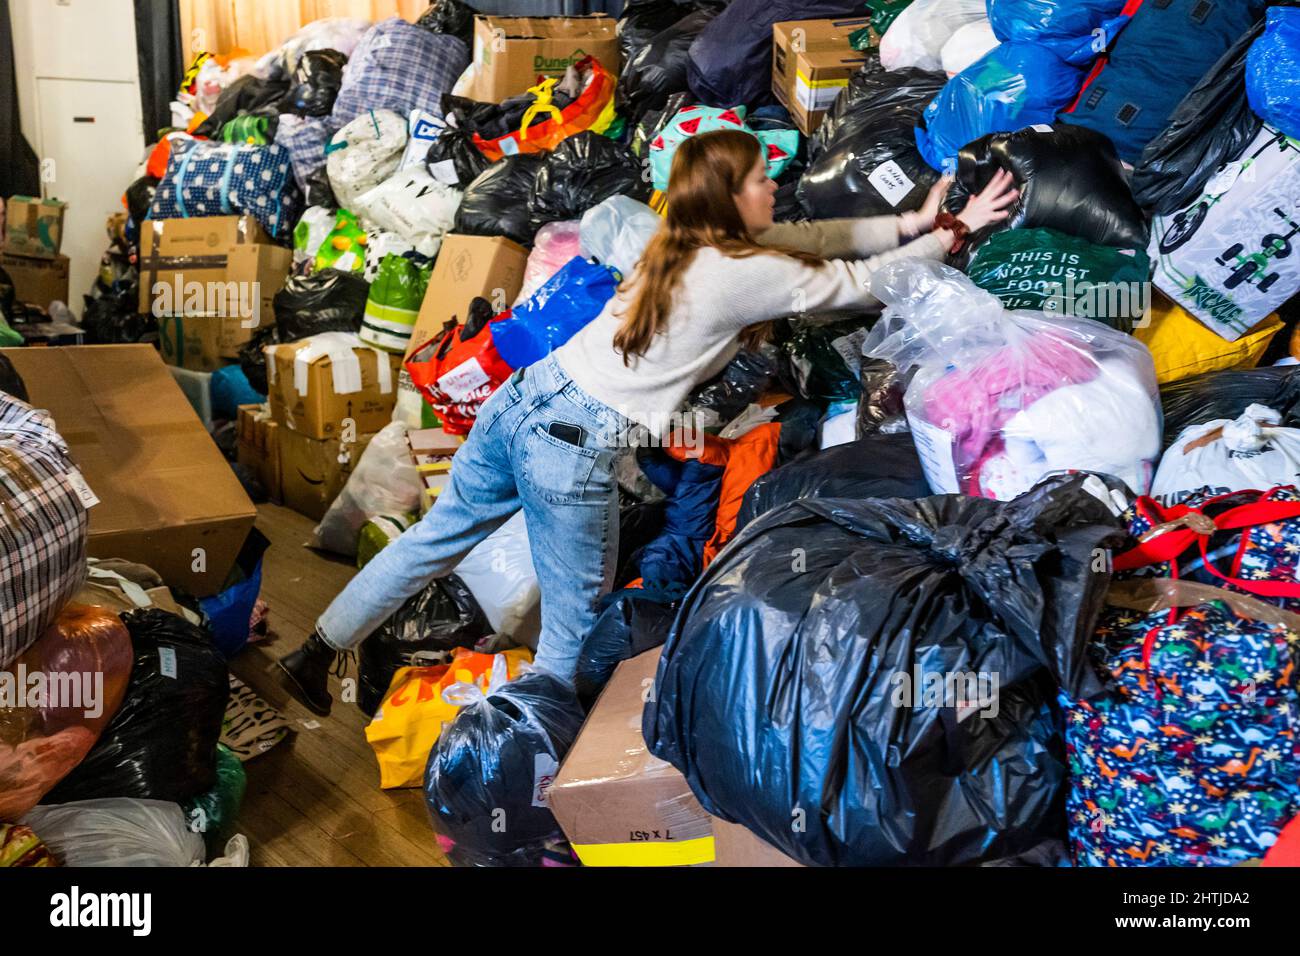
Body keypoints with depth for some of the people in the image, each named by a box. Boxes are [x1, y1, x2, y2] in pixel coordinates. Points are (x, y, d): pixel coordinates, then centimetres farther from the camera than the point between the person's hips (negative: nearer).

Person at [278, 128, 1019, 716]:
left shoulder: (683, 239, 10)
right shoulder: (743, 275, -13)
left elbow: (812, 238, 18)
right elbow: (860, 282, -2)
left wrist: (913, 222, 16)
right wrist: (952, 233, 10)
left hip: (522, 398, 9)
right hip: (575, 447, -8)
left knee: (438, 537, 23)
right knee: (576, 629, 7)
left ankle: (318, 653, 35)